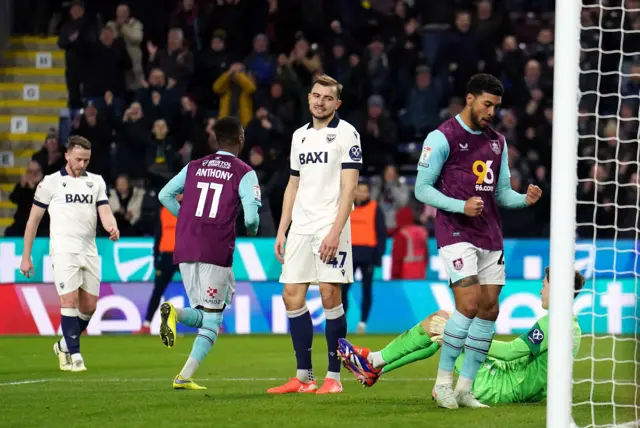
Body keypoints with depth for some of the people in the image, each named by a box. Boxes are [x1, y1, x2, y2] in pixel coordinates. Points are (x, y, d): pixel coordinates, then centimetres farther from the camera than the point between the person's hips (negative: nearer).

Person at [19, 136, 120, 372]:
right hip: (64, 252, -4)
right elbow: (33, 220, 5)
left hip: (90, 252, 4)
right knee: (70, 302, -15)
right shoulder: (51, 182, 1)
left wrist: (112, 227, -22)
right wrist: (26, 256, 3)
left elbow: (105, 212, 2)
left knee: (89, 306, 5)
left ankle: (64, 345, 26)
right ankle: (75, 356, -11)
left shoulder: (96, 182, 12)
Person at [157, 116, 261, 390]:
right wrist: (252, 229, 13)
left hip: (185, 250, 5)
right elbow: (251, 216, -10)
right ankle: (185, 376, -13)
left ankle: (174, 313, -19)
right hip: (216, 252, -5)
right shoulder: (244, 173, -1)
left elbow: (165, 195, 14)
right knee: (212, 320, 4)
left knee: (202, 315, 15)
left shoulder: (194, 167, 14)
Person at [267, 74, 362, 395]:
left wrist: (335, 231, -18)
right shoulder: (300, 136, 16)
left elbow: (349, 187, -9)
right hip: (300, 226, 6)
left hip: (330, 227, -6)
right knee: (292, 295, 1)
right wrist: (281, 231, 14)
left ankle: (333, 377, -3)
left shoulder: (346, 134, -3)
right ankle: (303, 377, 7)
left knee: (330, 295, -9)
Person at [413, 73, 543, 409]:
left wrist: (525, 199, -4)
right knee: (469, 305, -17)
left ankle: (465, 389, 9)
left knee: (489, 309, 3)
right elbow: (422, 189, -7)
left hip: (490, 237, 7)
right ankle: (443, 381, -4)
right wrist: (461, 206, -20)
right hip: (456, 233, -7)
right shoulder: (442, 138, -6)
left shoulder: (497, 142, 15)